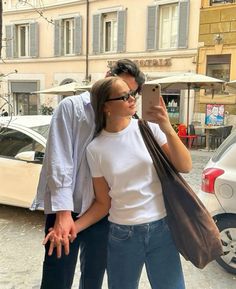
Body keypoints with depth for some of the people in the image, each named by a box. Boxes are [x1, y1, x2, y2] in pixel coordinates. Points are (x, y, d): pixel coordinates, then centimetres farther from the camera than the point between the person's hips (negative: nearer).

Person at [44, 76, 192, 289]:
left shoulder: (150, 127, -6)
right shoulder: (95, 149, -5)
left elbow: (185, 167, -10)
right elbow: (103, 203, 1)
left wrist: (168, 130, -23)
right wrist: (71, 228, -12)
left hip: (162, 228, 0)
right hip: (121, 235, 0)